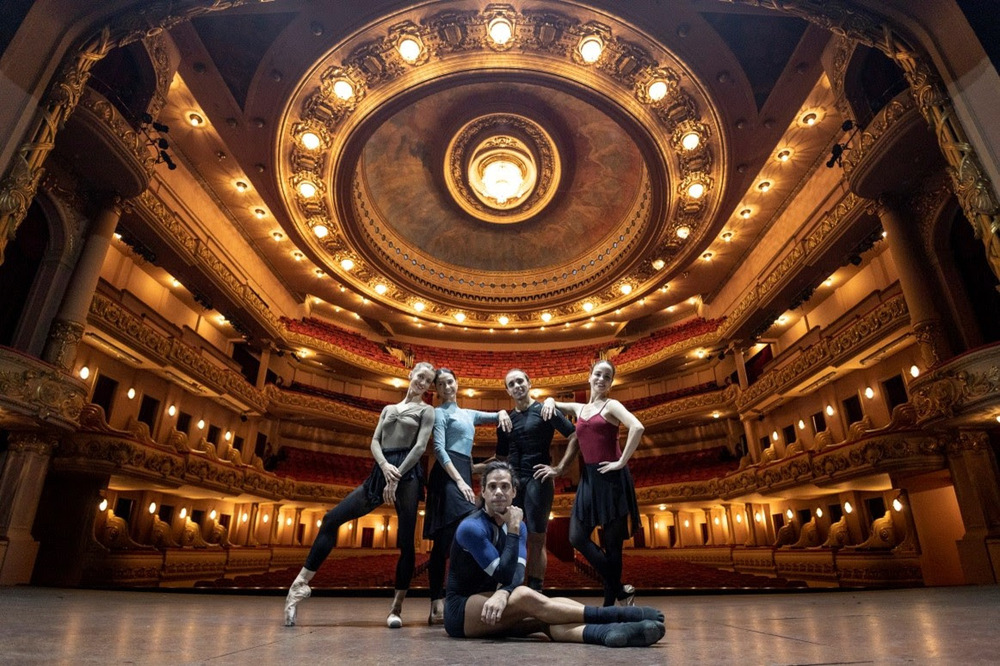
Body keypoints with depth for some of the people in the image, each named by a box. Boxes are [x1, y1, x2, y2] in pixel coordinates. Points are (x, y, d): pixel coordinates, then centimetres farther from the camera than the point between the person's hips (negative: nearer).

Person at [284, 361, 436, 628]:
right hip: (380, 472, 5)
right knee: (332, 518, -5)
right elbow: (375, 441, 10)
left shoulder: (426, 410, 9)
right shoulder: (388, 409, 22)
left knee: (405, 542, -6)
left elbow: (420, 447, -4)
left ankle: (396, 609, 5)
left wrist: (396, 478, -13)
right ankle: (301, 582, 2)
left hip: (408, 475, -4)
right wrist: (385, 466, -11)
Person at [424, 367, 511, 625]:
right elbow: (439, 449, -9)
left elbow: (497, 416, 31)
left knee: (445, 541, 4)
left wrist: (502, 413, 5)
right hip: (448, 474, -7)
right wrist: (459, 481, -19)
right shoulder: (440, 412, 2)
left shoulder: (468, 414, 23)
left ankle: (438, 605, 6)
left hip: (464, 473, 7)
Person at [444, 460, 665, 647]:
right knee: (525, 597, -32)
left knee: (545, 617, -25)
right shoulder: (471, 527, -18)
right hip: (460, 611, -6)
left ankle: (606, 632, -51)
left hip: (489, 601, 6)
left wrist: (502, 593, -34)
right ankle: (613, 614, -33)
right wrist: (512, 531, -22)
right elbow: (504, 575, -22)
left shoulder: (519, 526, 4)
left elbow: (517, 572, -13)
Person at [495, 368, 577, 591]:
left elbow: (575, 436, -5)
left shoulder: (545, 411, 0)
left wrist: (560, 468, -11)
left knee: (536, 538, 0)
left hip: (538, 480, -4)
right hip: (513, 482, 5)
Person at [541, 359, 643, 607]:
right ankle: (619, 590, 14)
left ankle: (610, 601, 15)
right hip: (589, 478, 6)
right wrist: (550, 401, 7)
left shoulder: (611, 406, -2)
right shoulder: (579, 409, 14)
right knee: (577, 538, 2)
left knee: (611, 541, 2)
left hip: (611, 478, -6)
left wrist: (622, 462, -19)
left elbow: (637, 428, -20)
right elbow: (552, 403, 30)